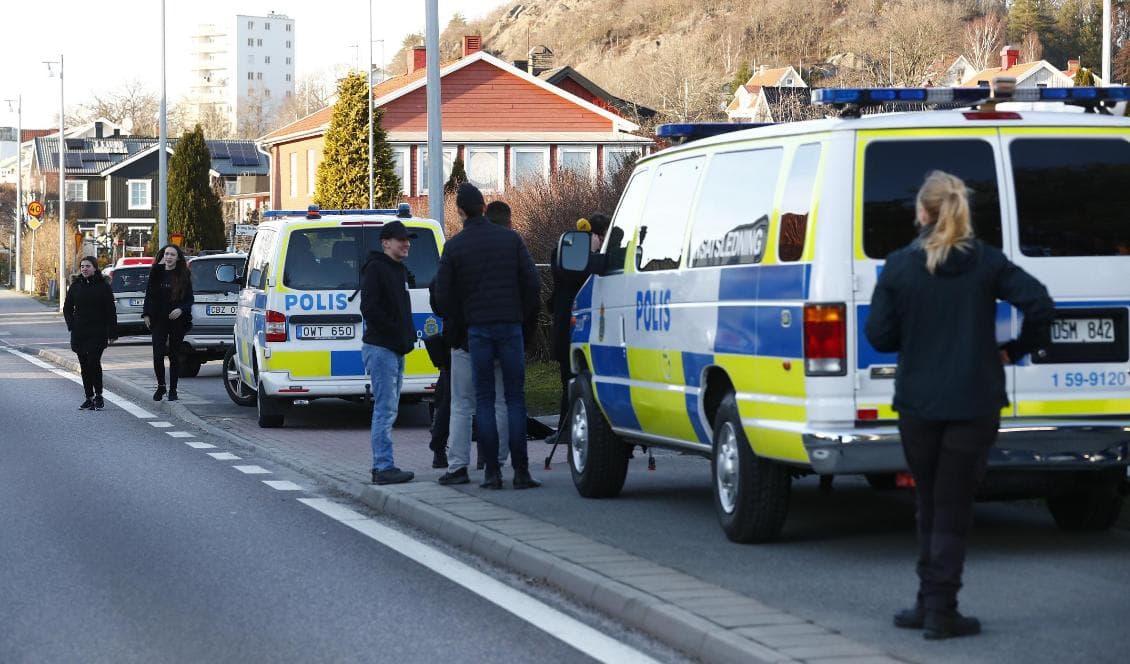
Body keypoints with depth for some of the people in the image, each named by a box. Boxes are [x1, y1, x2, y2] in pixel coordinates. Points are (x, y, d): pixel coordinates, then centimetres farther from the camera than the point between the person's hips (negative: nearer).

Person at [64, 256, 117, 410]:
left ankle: (98, 396, 0)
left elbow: (110, 311, -2)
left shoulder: (103, 287, -2)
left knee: (94, 363, -13)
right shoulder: (75, 286, 8)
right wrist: (71, 325, 2)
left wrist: (112, 333, -6)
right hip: (79, 333, 4)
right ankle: (89, 398, 12)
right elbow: (67, 308, 16)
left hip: (97, 333, -4)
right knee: (84, 365, 6)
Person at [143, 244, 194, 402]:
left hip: (177, 320, -1)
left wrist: (181, 309, -16)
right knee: (158, 355, -7)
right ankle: (161, 386, 11)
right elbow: (149, 294, 9)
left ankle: (173, 389, 13)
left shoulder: (184, 276, 2)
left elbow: (189, 299, 2)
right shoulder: (156, 273, 6)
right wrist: (146, 314, 0)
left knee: (174, 356, 4)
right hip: (159, 321, 1)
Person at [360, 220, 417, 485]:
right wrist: (399, 334, -19)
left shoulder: (399, 270, 20)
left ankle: (381, 467, 16)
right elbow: (370, 309, -20)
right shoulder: (376, 268, -10)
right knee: (386, 410, -12)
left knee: (385, 410, 12)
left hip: (397, 350, 10)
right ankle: (384, 467, -13)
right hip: (381, 348, -10)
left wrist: (408, 336, 12)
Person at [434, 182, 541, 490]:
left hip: (477, 328, -1)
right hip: (510, 325, 1)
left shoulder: (455, 246, -1)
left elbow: (443, 295, -1)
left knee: (484, 400, 4)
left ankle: (492, 472, -1)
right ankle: (521, 471, -3)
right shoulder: (510, 238, 2)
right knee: (515, 398, 2)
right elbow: (531, 282, 0)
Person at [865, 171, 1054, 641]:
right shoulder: (988, 263, -2)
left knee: (931, 505, 17)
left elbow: (880, 336, -3)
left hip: (917, 403, 1)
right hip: (974, 403, -1)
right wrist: (1016, 351, 2)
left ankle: (932, 604, 19)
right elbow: (1040, 305, -13)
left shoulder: (898, 267, -3)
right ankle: (939, 611, 2)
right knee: (953, 508, 5)